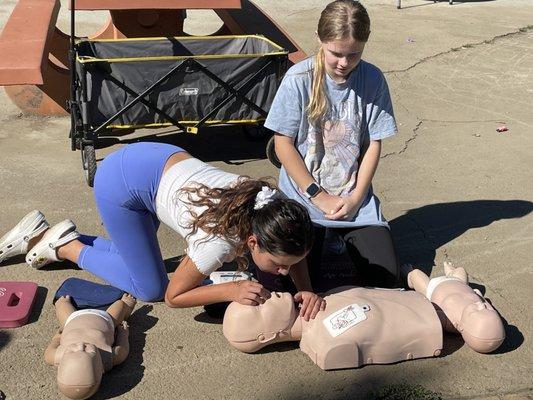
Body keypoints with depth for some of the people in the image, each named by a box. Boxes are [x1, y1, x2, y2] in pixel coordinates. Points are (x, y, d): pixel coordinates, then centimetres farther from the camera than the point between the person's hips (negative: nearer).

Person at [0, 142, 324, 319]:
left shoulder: (272, 205, -17)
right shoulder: (220, 242, -32)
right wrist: (233, 290, -26)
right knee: (150, 288, 2)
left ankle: (44, 237, 25)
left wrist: (307, 290, -15)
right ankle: (64, 245, 13)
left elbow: (295, 251, 3)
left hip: (154, 159, 7)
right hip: (120, 184, -7)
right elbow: (172, 296, -15)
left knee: (133, 253, 18)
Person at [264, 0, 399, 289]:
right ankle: (318, 240, 21)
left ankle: (343, 237, 24)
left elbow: (374, 144, -1)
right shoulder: (299, 79, -14)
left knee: (386, 278, -5)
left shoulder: (373, 79, -6)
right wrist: (319, 197, -11)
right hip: (304, 199, -2)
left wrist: (355, 197, -9)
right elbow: (283, 145, -10)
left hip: (356, 200, 2)